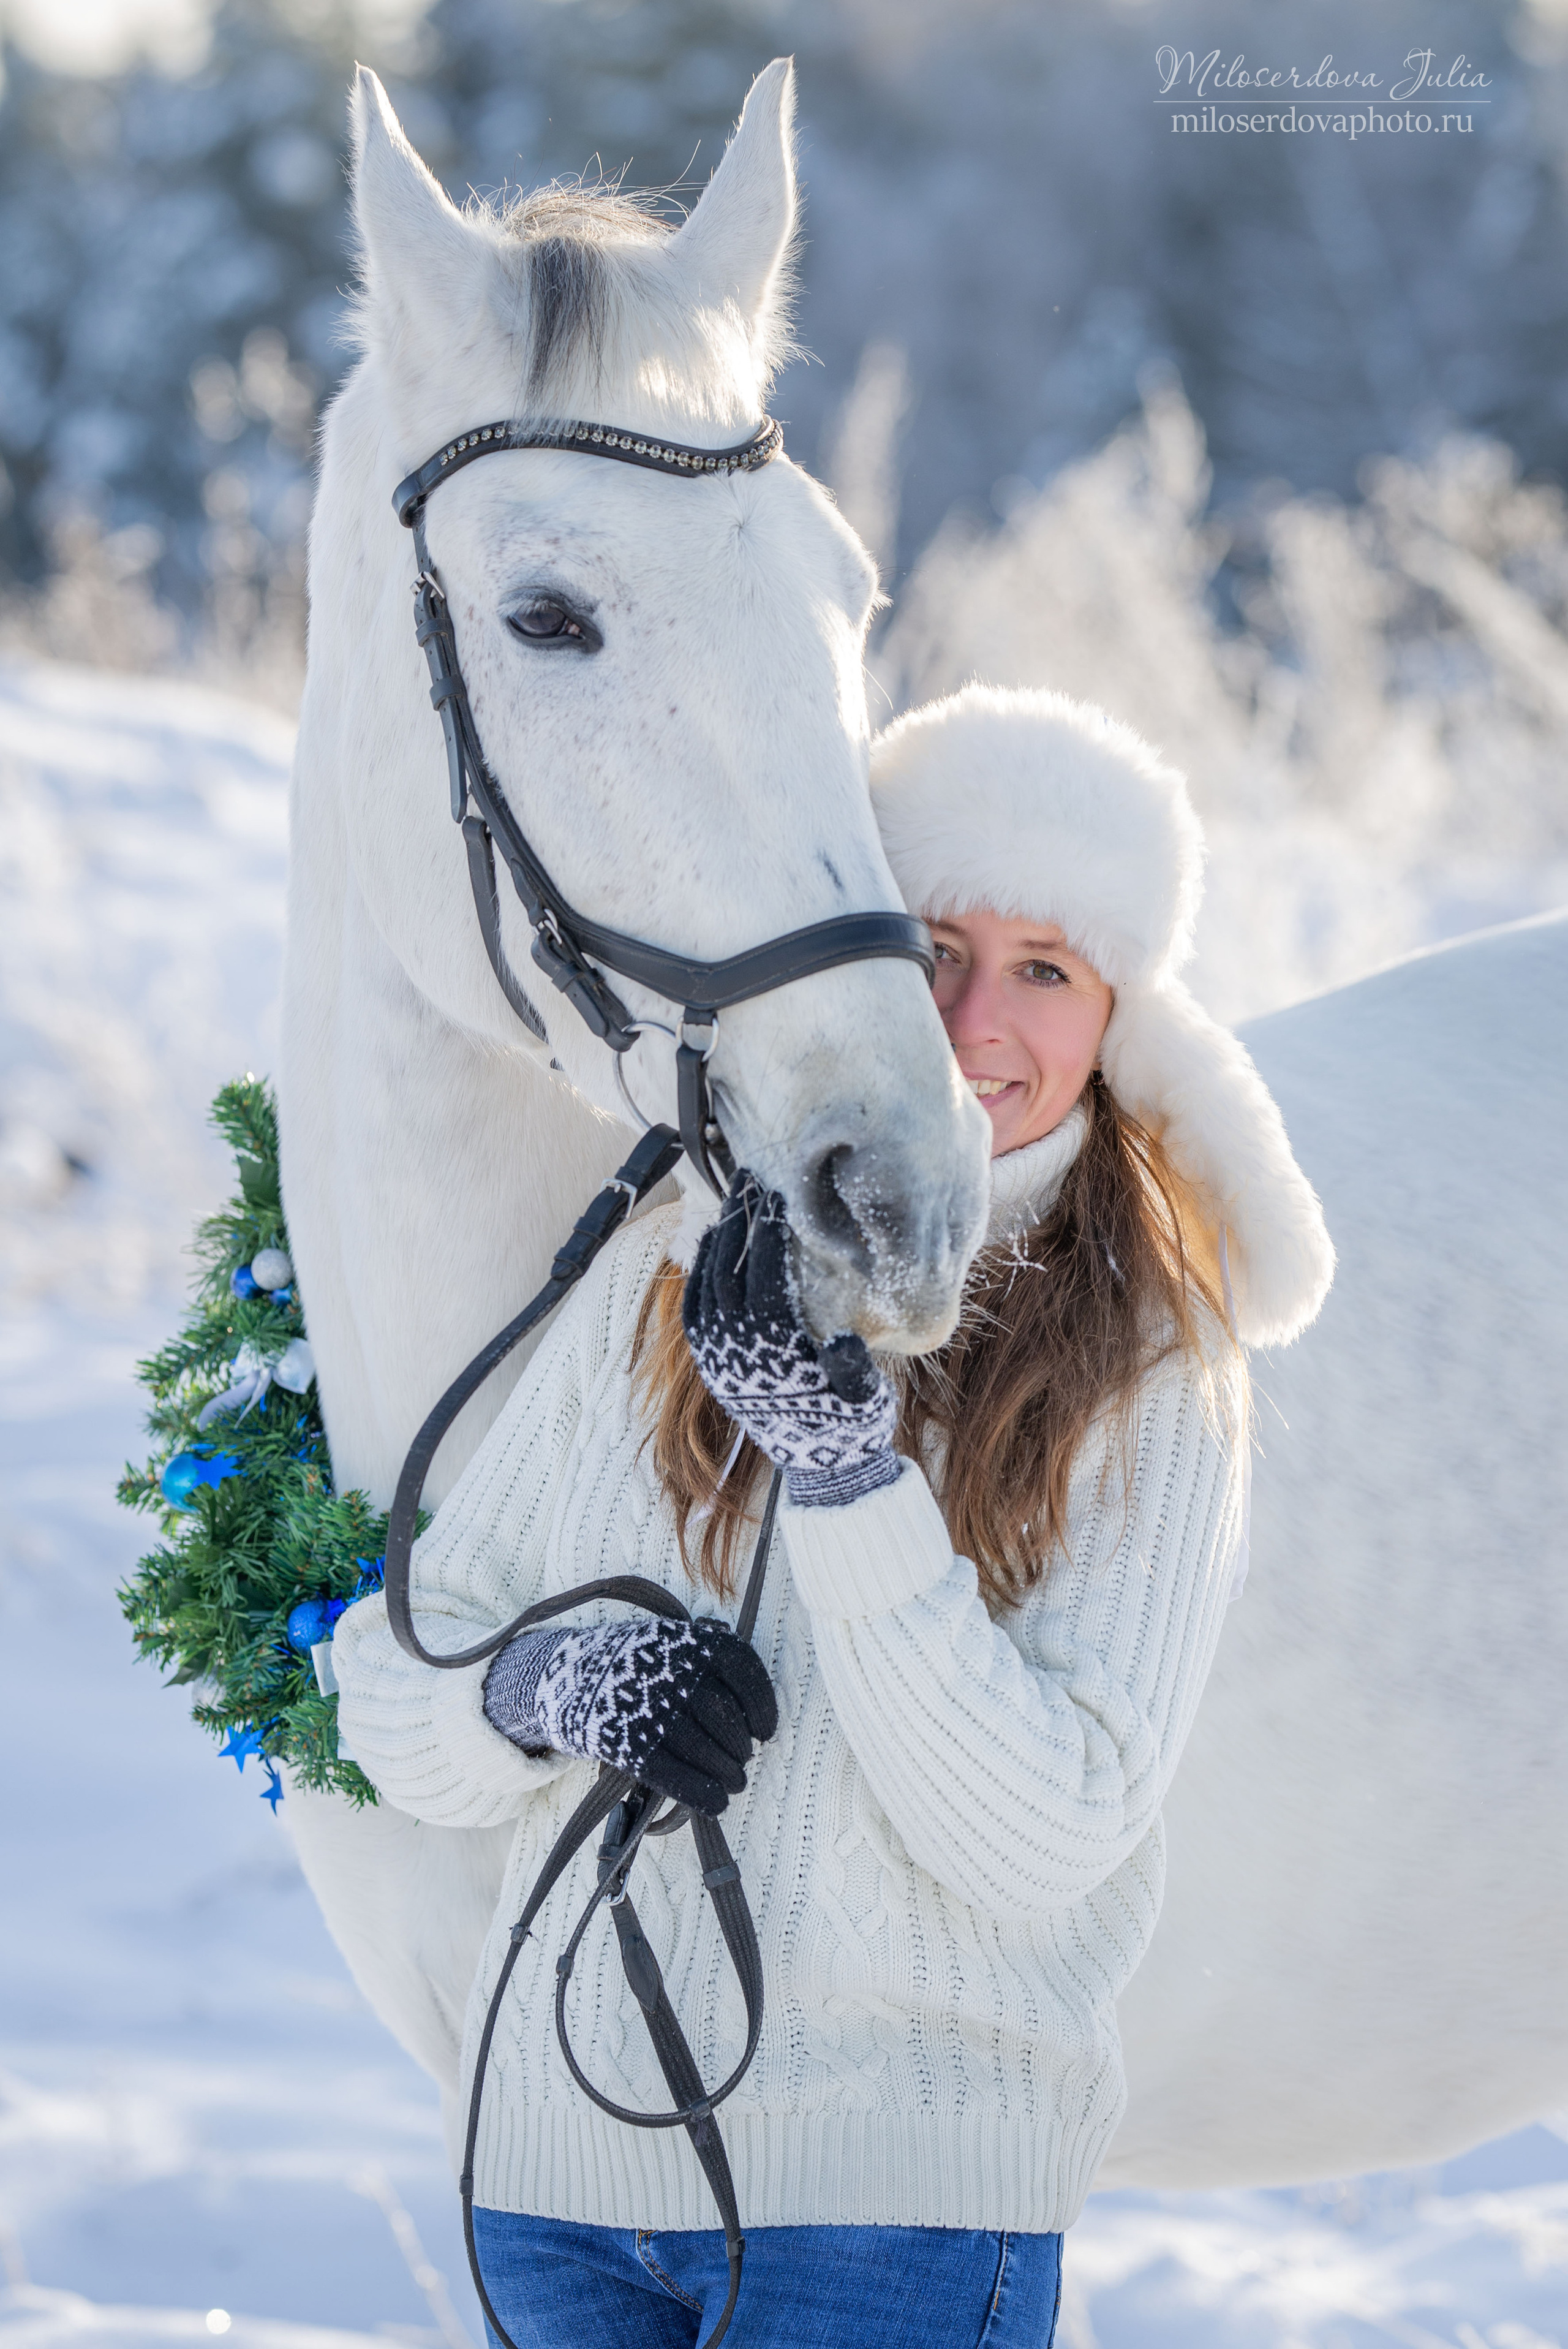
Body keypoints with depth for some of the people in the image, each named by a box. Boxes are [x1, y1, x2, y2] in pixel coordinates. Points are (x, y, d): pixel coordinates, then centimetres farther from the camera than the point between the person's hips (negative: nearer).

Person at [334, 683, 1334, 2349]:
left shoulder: (1149, 1382, -6)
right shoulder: (658, 1282, 4)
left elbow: (1041, 1844, -15)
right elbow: (391, 1693, 7)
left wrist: (843, 1460, -22)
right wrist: (543, 1690, -15)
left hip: (900, 2202, -3)